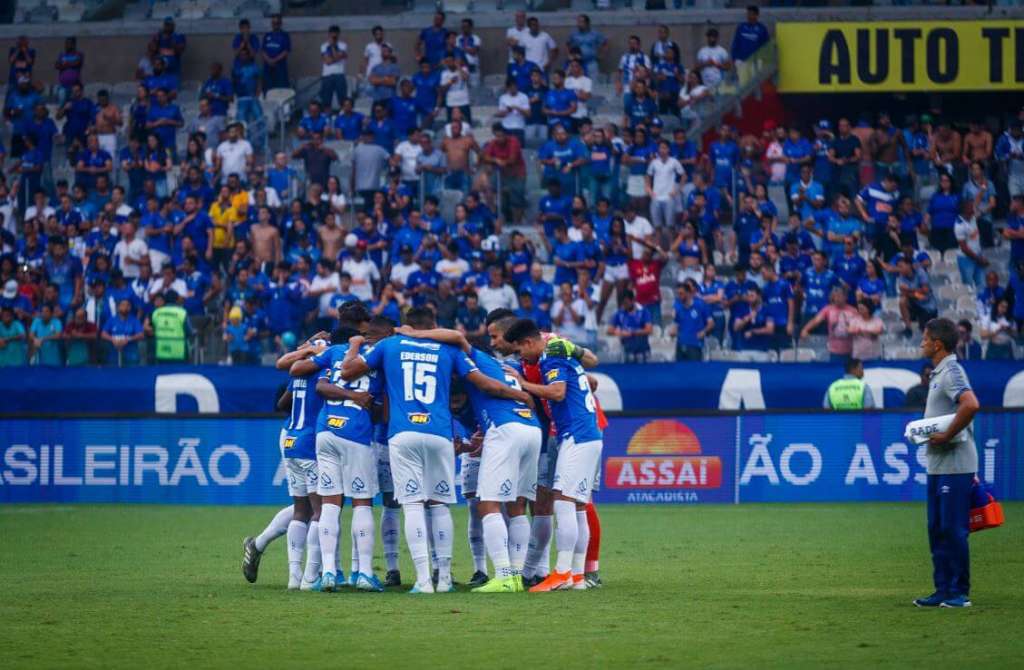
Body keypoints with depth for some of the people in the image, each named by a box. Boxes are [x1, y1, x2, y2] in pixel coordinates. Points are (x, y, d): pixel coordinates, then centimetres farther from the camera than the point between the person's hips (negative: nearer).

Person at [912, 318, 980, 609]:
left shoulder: (951, 372, -15)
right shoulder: (938, 374, 17)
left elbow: (971, 405, -31)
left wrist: (947, 436, -24)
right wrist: (923, 430, 12)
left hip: (954, 466, -11)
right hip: (938, 465, 11)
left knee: (953, 529, -7)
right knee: (937, 529, 12)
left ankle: (959, 593, -3)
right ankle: (943, 590, 17)